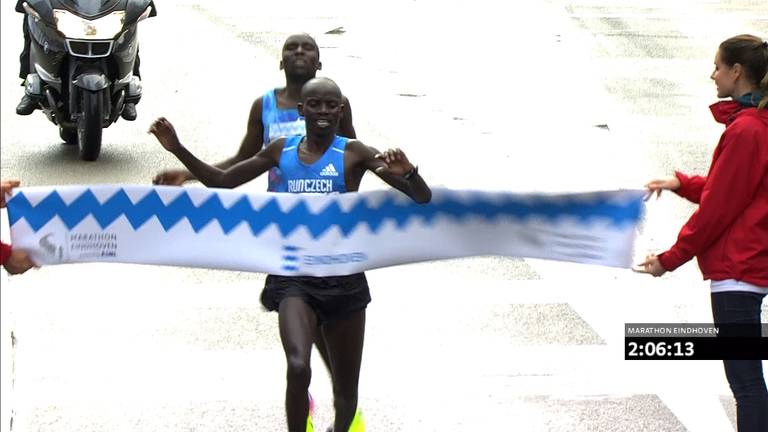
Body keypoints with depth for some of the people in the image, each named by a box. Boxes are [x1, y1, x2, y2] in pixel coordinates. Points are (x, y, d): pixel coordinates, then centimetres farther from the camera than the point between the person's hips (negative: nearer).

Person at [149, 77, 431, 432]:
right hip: (295, 281, 1)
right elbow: (221, 181, 16)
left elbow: (422, 197, -11)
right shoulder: (282, 151, 4)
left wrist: (407, 173, -33)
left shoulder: (353, 154, -5)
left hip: (343, 280, 0)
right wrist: (178, 150, 6)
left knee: (346, 391, 12)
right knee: (298, 368, -27)